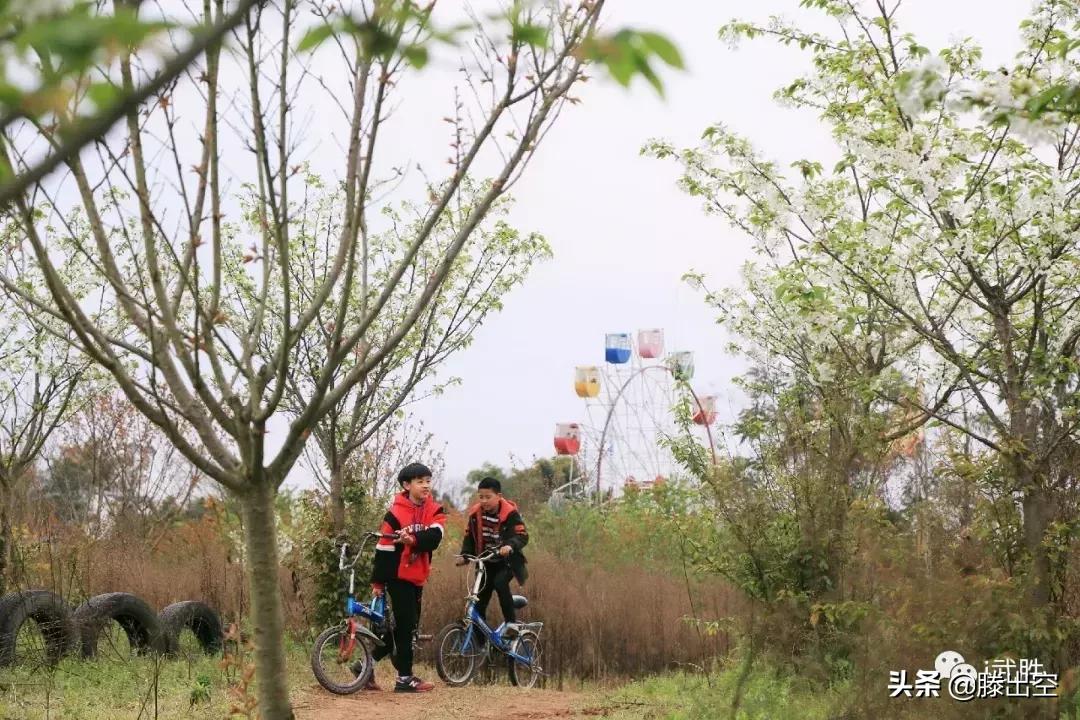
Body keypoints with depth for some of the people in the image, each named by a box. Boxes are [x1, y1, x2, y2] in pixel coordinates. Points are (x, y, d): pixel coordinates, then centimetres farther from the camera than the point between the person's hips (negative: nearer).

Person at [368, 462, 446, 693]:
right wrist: (377, 582, -9)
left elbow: (435, 536, -16)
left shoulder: (435, 511, 3)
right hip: (398, 576, -6)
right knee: (405, 625, -6)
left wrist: (413, 538, -35)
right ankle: (405, 678, 3)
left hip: (418, 577, 6)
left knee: (409, 626, 11)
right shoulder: (396, 513, -11)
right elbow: (384, 548, -9)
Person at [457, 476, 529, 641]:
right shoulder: (475, 514, -5)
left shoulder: (510, 513, -18)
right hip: (486, 562, 4)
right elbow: (469, 537, 6)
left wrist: (510, 545, -45)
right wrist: (464, 556, -9)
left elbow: (522, 536, -25)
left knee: (500, 582, -34)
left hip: (507, 561, -4)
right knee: (480, 603, 3)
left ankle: (511, 621, -18)